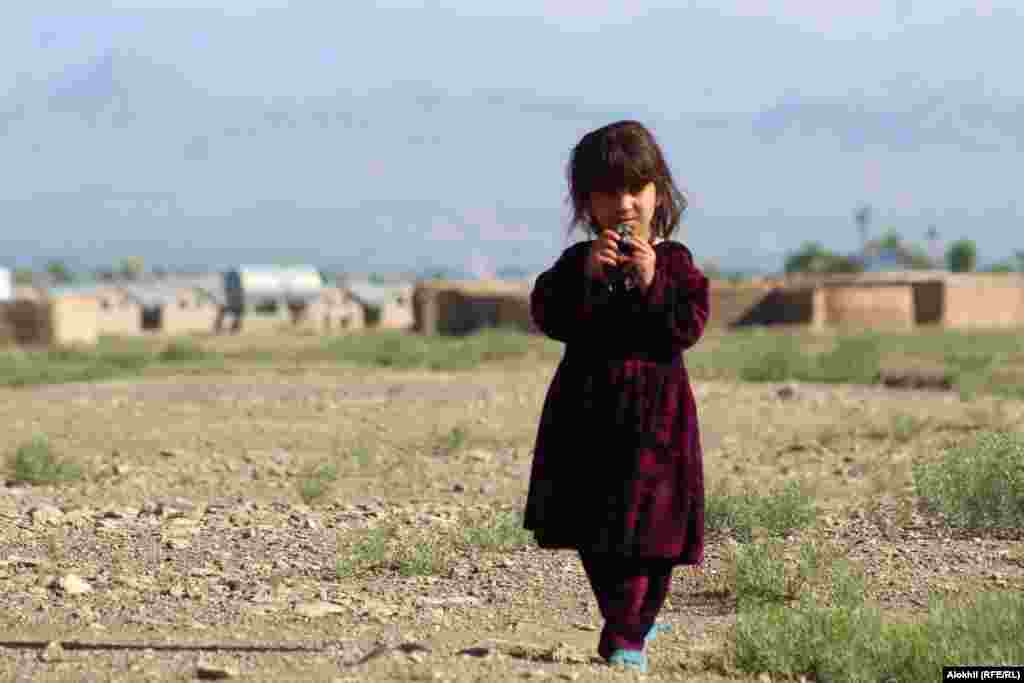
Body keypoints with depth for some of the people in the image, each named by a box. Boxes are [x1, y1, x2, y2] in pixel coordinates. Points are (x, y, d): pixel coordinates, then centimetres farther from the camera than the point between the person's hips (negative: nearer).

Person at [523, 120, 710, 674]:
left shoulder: (674, 261, 0)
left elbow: (688, 327, -11)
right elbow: (546, 316, -9)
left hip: (651, 414, -3)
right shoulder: (576, 261, 5)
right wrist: (585, 275, -20)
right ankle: (632, 616, 28)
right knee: (589, 528, 10)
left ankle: (626, 637, 1)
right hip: (584, 411, 3)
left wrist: (651, 283, -22)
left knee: (644, 526, -5)